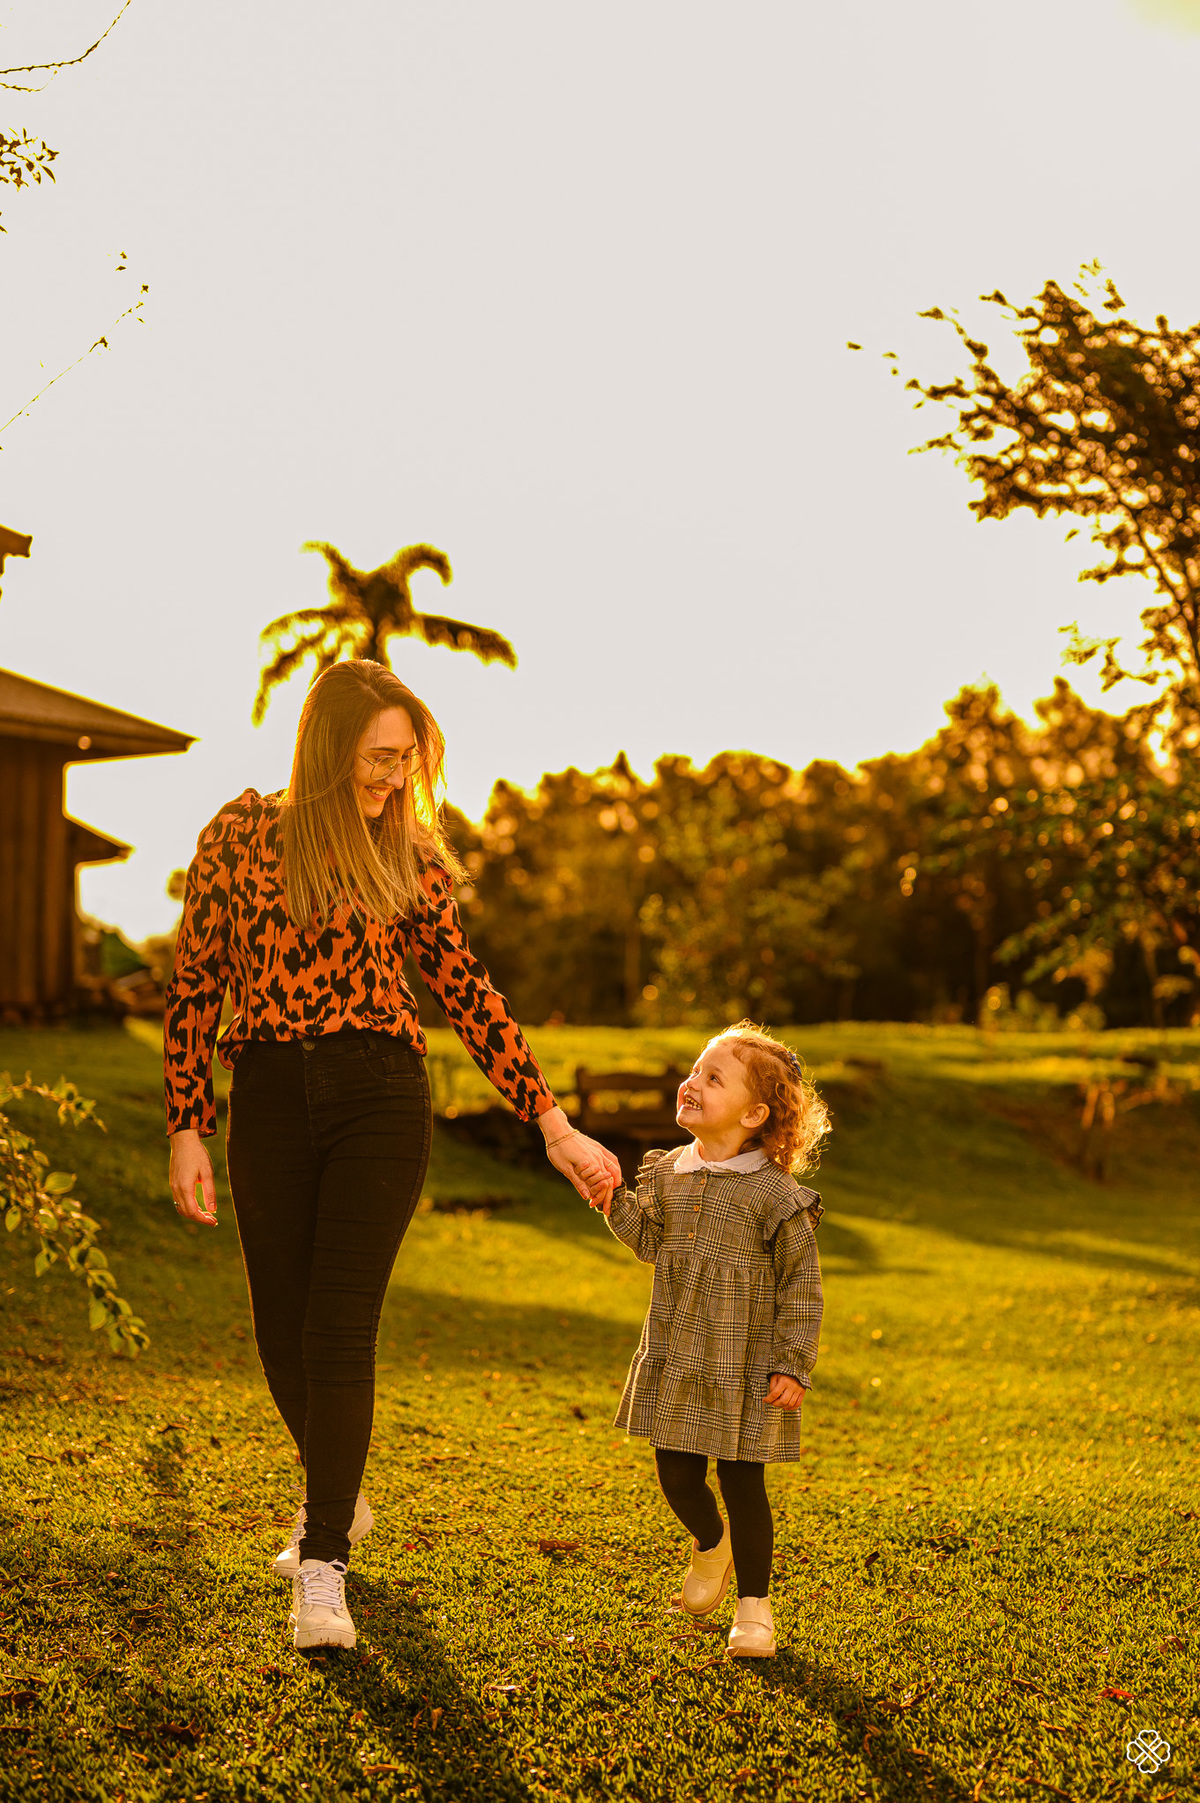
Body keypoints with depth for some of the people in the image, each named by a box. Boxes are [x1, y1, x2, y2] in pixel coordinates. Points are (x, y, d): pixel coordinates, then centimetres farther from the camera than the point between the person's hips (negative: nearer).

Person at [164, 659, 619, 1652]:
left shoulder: (409, 853, 7)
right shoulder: (242, 834, 3)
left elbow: (467, 991, 8)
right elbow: (194, 986, 5)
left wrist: (555, 1124, 4)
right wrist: (187, 1128, 0)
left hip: (379, 1095, -1)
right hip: (270, 1100, 1)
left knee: (338, 1331, -10)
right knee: (283, 1336, 9)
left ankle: (324, 1567, -4)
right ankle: (339, 1499, 37)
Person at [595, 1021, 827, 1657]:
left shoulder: (775, 1193, -12)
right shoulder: (667, 1173, 5)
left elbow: (800, 1285, -8)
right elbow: (653, 1245, 11)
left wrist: (793, 1366, -12)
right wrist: (613, 1202, -4)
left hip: (744, 1369, -5)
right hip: (674, 1362, 5)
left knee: (742, 1484, 2)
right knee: (677, 1477, 10)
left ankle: (754, 1605, 18)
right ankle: (711, 1546, 42)